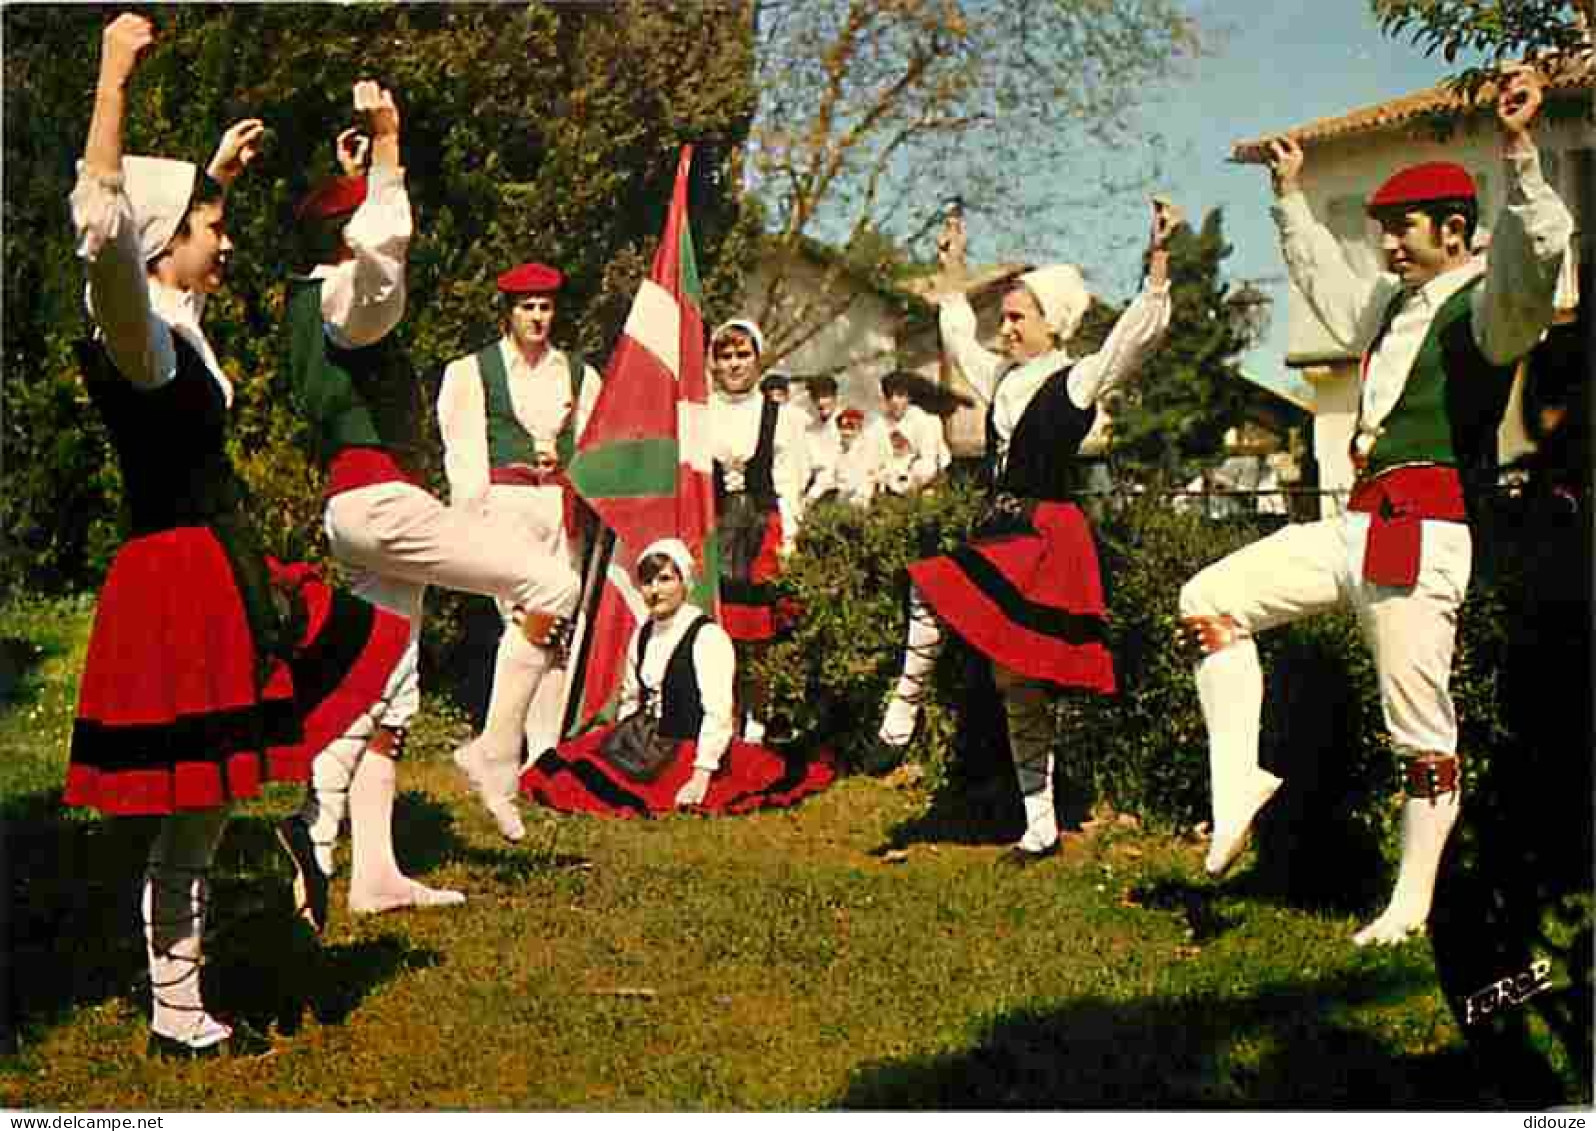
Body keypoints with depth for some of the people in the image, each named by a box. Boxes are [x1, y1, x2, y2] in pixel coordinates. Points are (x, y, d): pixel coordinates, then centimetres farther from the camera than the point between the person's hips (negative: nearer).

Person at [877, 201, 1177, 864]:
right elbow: (957, 334, 32)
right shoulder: (1002, 379, 15)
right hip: (999, 534, 8)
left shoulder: (1079, 380, -5)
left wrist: (1158, 259, -27)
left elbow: (1140, 332, -18)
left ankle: (906, 703, -11)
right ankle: (1040, 829, 11)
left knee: (930, 589, -28)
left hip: (1045, 537, -7)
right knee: (1017, 693, 6)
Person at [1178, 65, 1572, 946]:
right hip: (1358, 525, 9)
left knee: (1421, 730, -4)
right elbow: (1323, 277, 40)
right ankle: (1239, 782, 1)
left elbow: (1537, 253, -29)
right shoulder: (1392, 306, 20)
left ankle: (1412, 905, 4)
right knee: (1209, 600, 3)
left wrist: (1517, 150, -40)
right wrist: (1290, 197, 48)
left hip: (1426, 533, -9)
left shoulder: (1485, 306, -7)